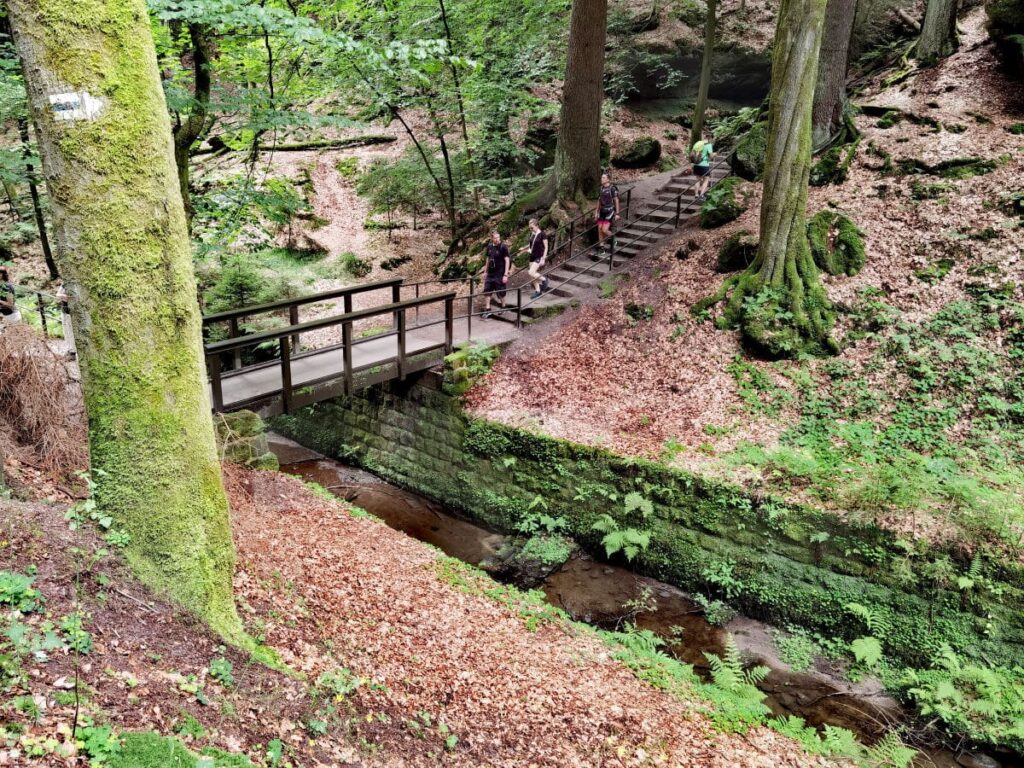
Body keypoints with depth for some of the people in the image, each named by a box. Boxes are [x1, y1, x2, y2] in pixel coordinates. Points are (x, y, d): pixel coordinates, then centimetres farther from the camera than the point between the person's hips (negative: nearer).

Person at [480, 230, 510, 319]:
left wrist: (506, 275, -18)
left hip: (500, 274, -5)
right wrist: (485, 271, 15)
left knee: (500, 293, 5)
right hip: (490, 273, 5)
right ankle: (487, 310, 9)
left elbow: (507, 260, -14)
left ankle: (503, 308, 26)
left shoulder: (503, 247, -13)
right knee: (486, 291, 2)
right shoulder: (489, 246, 4)